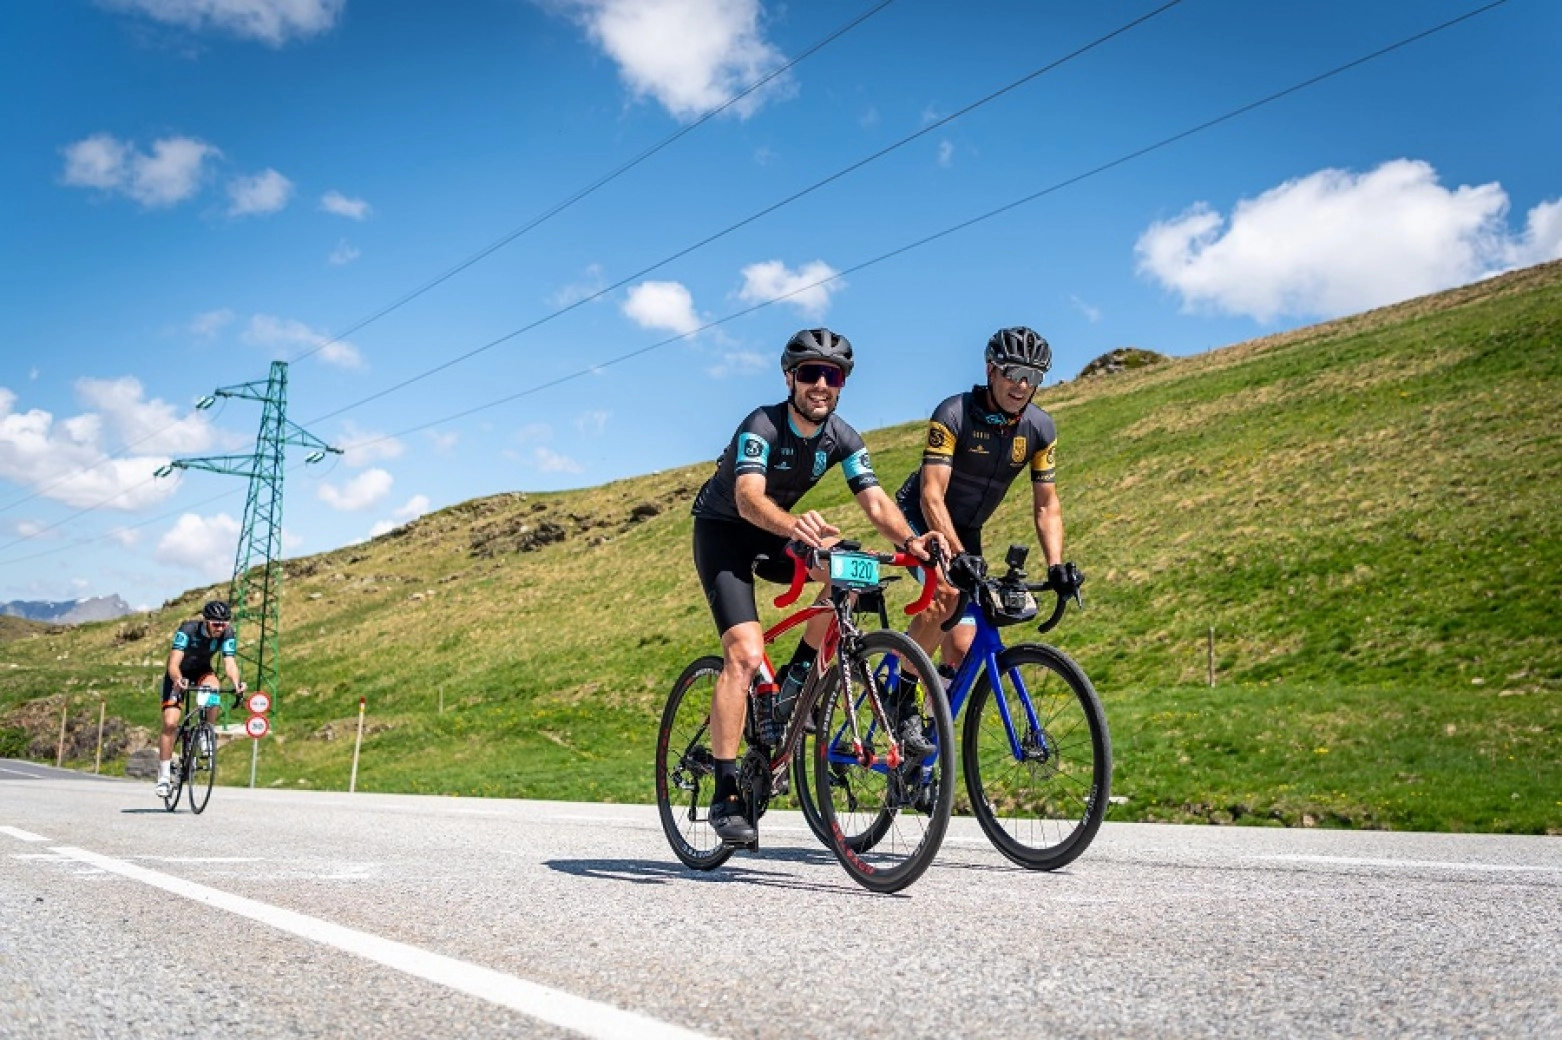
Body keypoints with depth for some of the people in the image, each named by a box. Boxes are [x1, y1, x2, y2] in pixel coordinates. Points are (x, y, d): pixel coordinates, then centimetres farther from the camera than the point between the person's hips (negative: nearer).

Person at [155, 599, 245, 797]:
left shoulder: (227, 634, -23)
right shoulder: (187, 630, -31)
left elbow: (229, 662, -32)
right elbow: (173, 663, -39)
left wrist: (236, 683, -52)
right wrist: (178, 681, -59)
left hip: (202, 671, 2)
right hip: (178, 675, -2)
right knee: (170, 723, -12)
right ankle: (164, 777, -1)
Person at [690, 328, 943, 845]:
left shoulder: (842, 438, -9)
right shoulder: (762, 425, -26)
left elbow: (875, 500, -19)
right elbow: (750, 497, -42)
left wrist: (909, 539, -40)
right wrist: (795, 525, -63)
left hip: (775, 534, 6)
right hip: (722, 531, -6)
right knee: (746, 655, -23)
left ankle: (797, 677, -2)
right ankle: (725, 796, -17)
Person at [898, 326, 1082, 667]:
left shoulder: (1041, 429, -11)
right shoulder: (953, 414, -25)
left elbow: (1046, 505, -6)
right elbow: (931, 496, -32)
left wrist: (1056, 565, -21)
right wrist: (957, 555, -45)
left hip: (966, 530, 5)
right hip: (920, 517, -5)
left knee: (962, 646, -4)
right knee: (947, 594, -31)